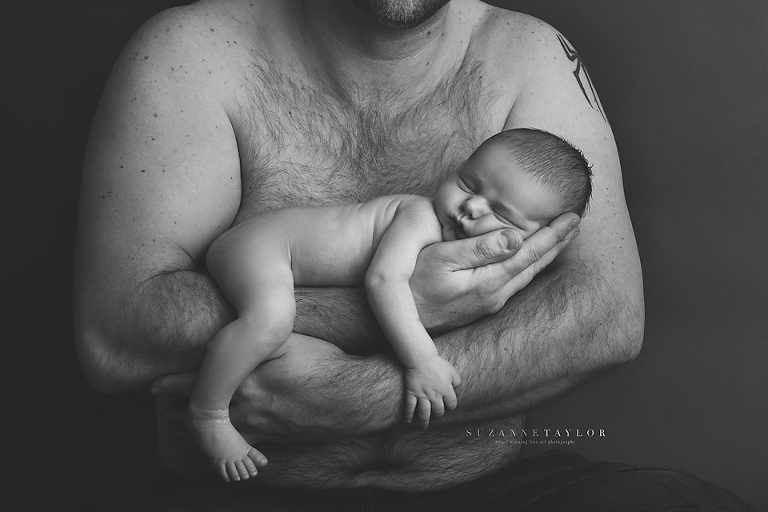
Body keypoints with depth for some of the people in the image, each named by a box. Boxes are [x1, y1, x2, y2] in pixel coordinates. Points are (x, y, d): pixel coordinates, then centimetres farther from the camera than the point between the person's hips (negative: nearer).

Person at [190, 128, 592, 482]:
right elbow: (384, 279, -38)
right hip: (262, 242, -9)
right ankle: (206, 415, -20)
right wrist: (421, 361, -41)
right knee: (270, 318, -33)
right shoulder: (420, 217, -27)